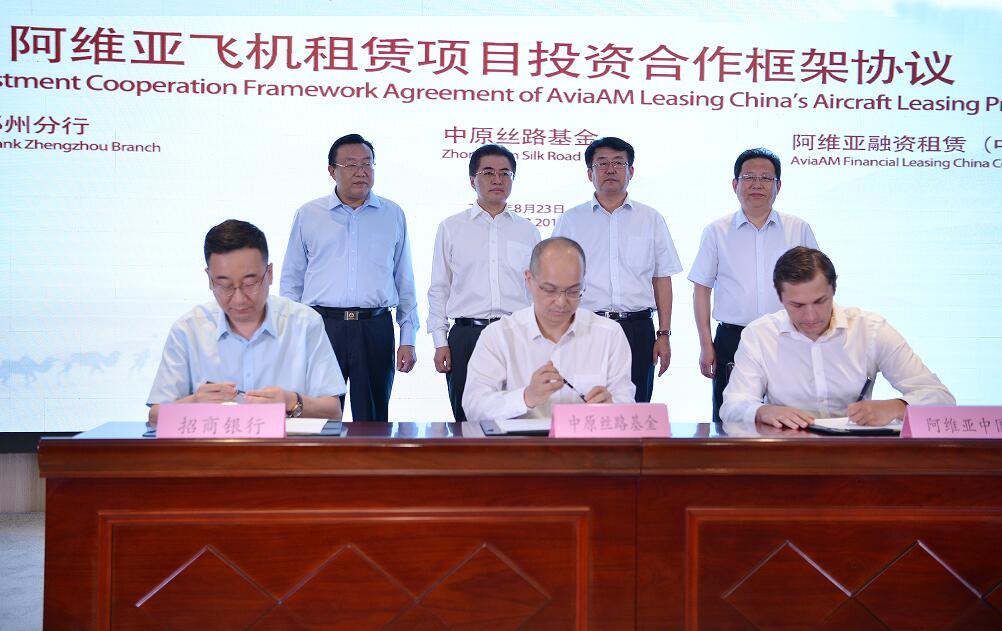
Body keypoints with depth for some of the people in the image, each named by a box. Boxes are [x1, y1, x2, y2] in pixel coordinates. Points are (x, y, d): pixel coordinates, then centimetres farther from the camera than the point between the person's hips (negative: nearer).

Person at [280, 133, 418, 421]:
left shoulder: (393, 215, 11)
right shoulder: (307, 215, 9)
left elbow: (405, 282, 12)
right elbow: (291, 281, 12)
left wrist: (408, 339, 6)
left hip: (375, 329, 1)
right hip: (321, 325, 0)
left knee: (373, 421, 6)